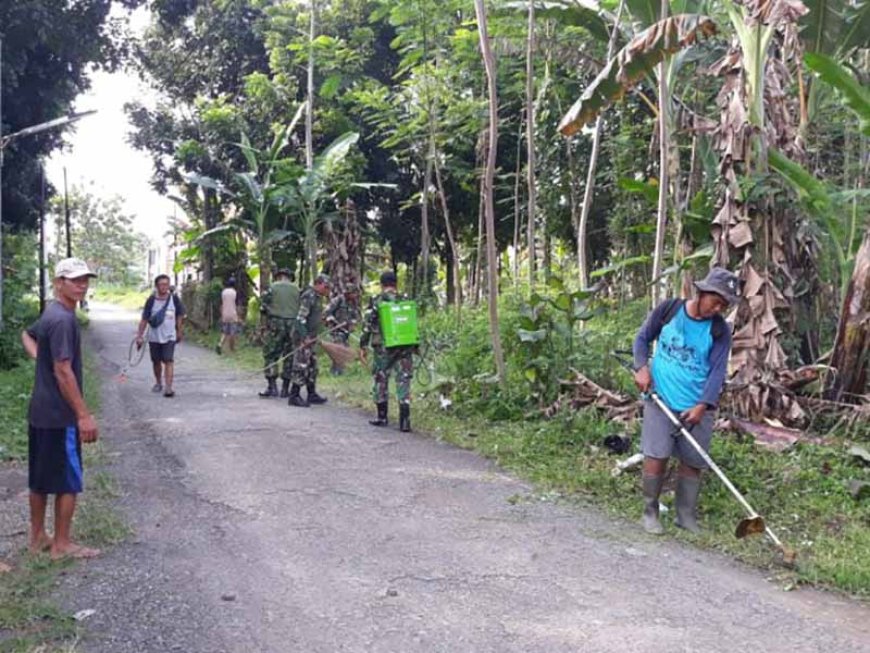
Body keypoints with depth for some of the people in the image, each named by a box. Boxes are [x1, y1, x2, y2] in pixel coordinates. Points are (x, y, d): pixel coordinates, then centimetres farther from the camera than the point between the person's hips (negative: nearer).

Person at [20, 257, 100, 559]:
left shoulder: (51, 314, 11)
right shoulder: (63, 320, -20)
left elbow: (27, 335, 32)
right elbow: (63, 372, -24)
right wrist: (84, 415, -20)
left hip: (41, 411, 10)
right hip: (59, 415, -10)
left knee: (41, 477, 17)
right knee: (69, 481, 1)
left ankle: (37, 537, 27)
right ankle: (62, 544, 10)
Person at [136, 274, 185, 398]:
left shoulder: (174, 298, -4)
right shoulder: (151, 300, -6)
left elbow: (180, 316, 8)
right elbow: (144, 319, -3)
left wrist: (179, 332, 11)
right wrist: (140, 336, -6)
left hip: (169, 337, -1)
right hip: (154, 337, 1)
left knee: (168, 361, -12)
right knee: (156, 361, 13)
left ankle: (168, 387, -16)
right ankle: (158, 383, 34)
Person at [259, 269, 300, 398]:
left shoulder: (273, 287, 1)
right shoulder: (297, 289, 7)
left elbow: (264, 305, -3)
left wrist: (268, 315, 14)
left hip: (276, 324, -2)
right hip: (293, 325, 2)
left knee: (271, 354, 4)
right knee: (289, 357, 8)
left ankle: (272, 386, -3)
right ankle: (285, 388, 9)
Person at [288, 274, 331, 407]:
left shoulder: (317, 297, 14)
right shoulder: (308, 296, -16)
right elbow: (301, 318, -22)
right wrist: (304, 337, -25)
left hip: (310, 337, 10)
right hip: (303, 337, -10)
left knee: (312, 366, 14)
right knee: (301, 366, -7)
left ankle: (312, 394, 22)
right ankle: (294, 396, -3)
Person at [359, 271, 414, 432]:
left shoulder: (376, 302, -4)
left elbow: (367, 325, -4)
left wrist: (363, 346, 2)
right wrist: (415, 346, 19)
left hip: (383, 348, -2)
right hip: (405, 348, 2)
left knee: (381, 380, 12)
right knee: (403, 381, 2)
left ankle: (382, 417, 19)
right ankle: (405, 421, -6)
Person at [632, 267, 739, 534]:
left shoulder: (720, 330, -4)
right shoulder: (667, 310, -4)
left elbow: (718, 370, -8)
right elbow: (643, 338, 7)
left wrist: (703, 405, -20)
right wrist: (642, 367, -10)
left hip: (696, 408, 2)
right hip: (660, 400, -1)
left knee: (692, 462, 8)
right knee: (656, 457, -5)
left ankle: (686, 515, 24)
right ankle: (650, 512, 11)